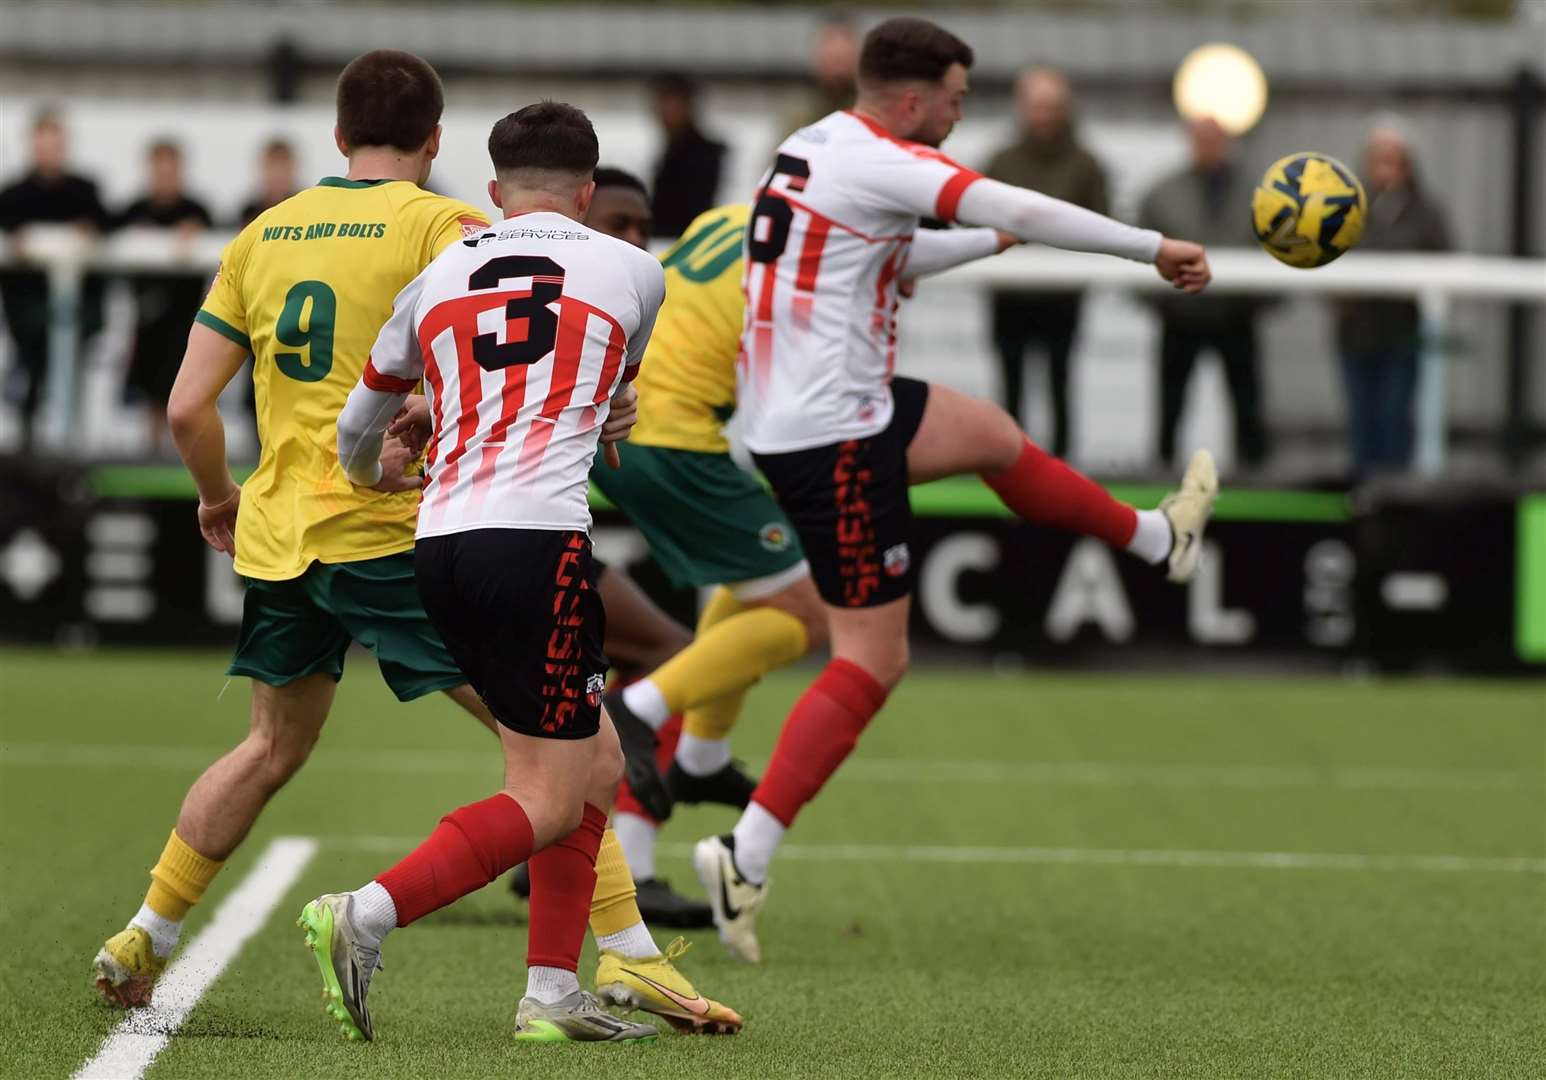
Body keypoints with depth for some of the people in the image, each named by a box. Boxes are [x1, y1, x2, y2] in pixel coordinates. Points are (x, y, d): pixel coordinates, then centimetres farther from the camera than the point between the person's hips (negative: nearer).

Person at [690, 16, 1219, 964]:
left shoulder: (816, 147, 12)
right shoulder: (880, 162, -16)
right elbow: (1021, 211, -23)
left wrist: (996, 240, 27)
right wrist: (1154, 248, -17)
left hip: (785, 413, 10)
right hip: (833, 437, -10)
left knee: (993, 434, 27)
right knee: (873, 662, -5)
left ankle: (1159, 538, 47)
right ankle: (746, 858, -9)